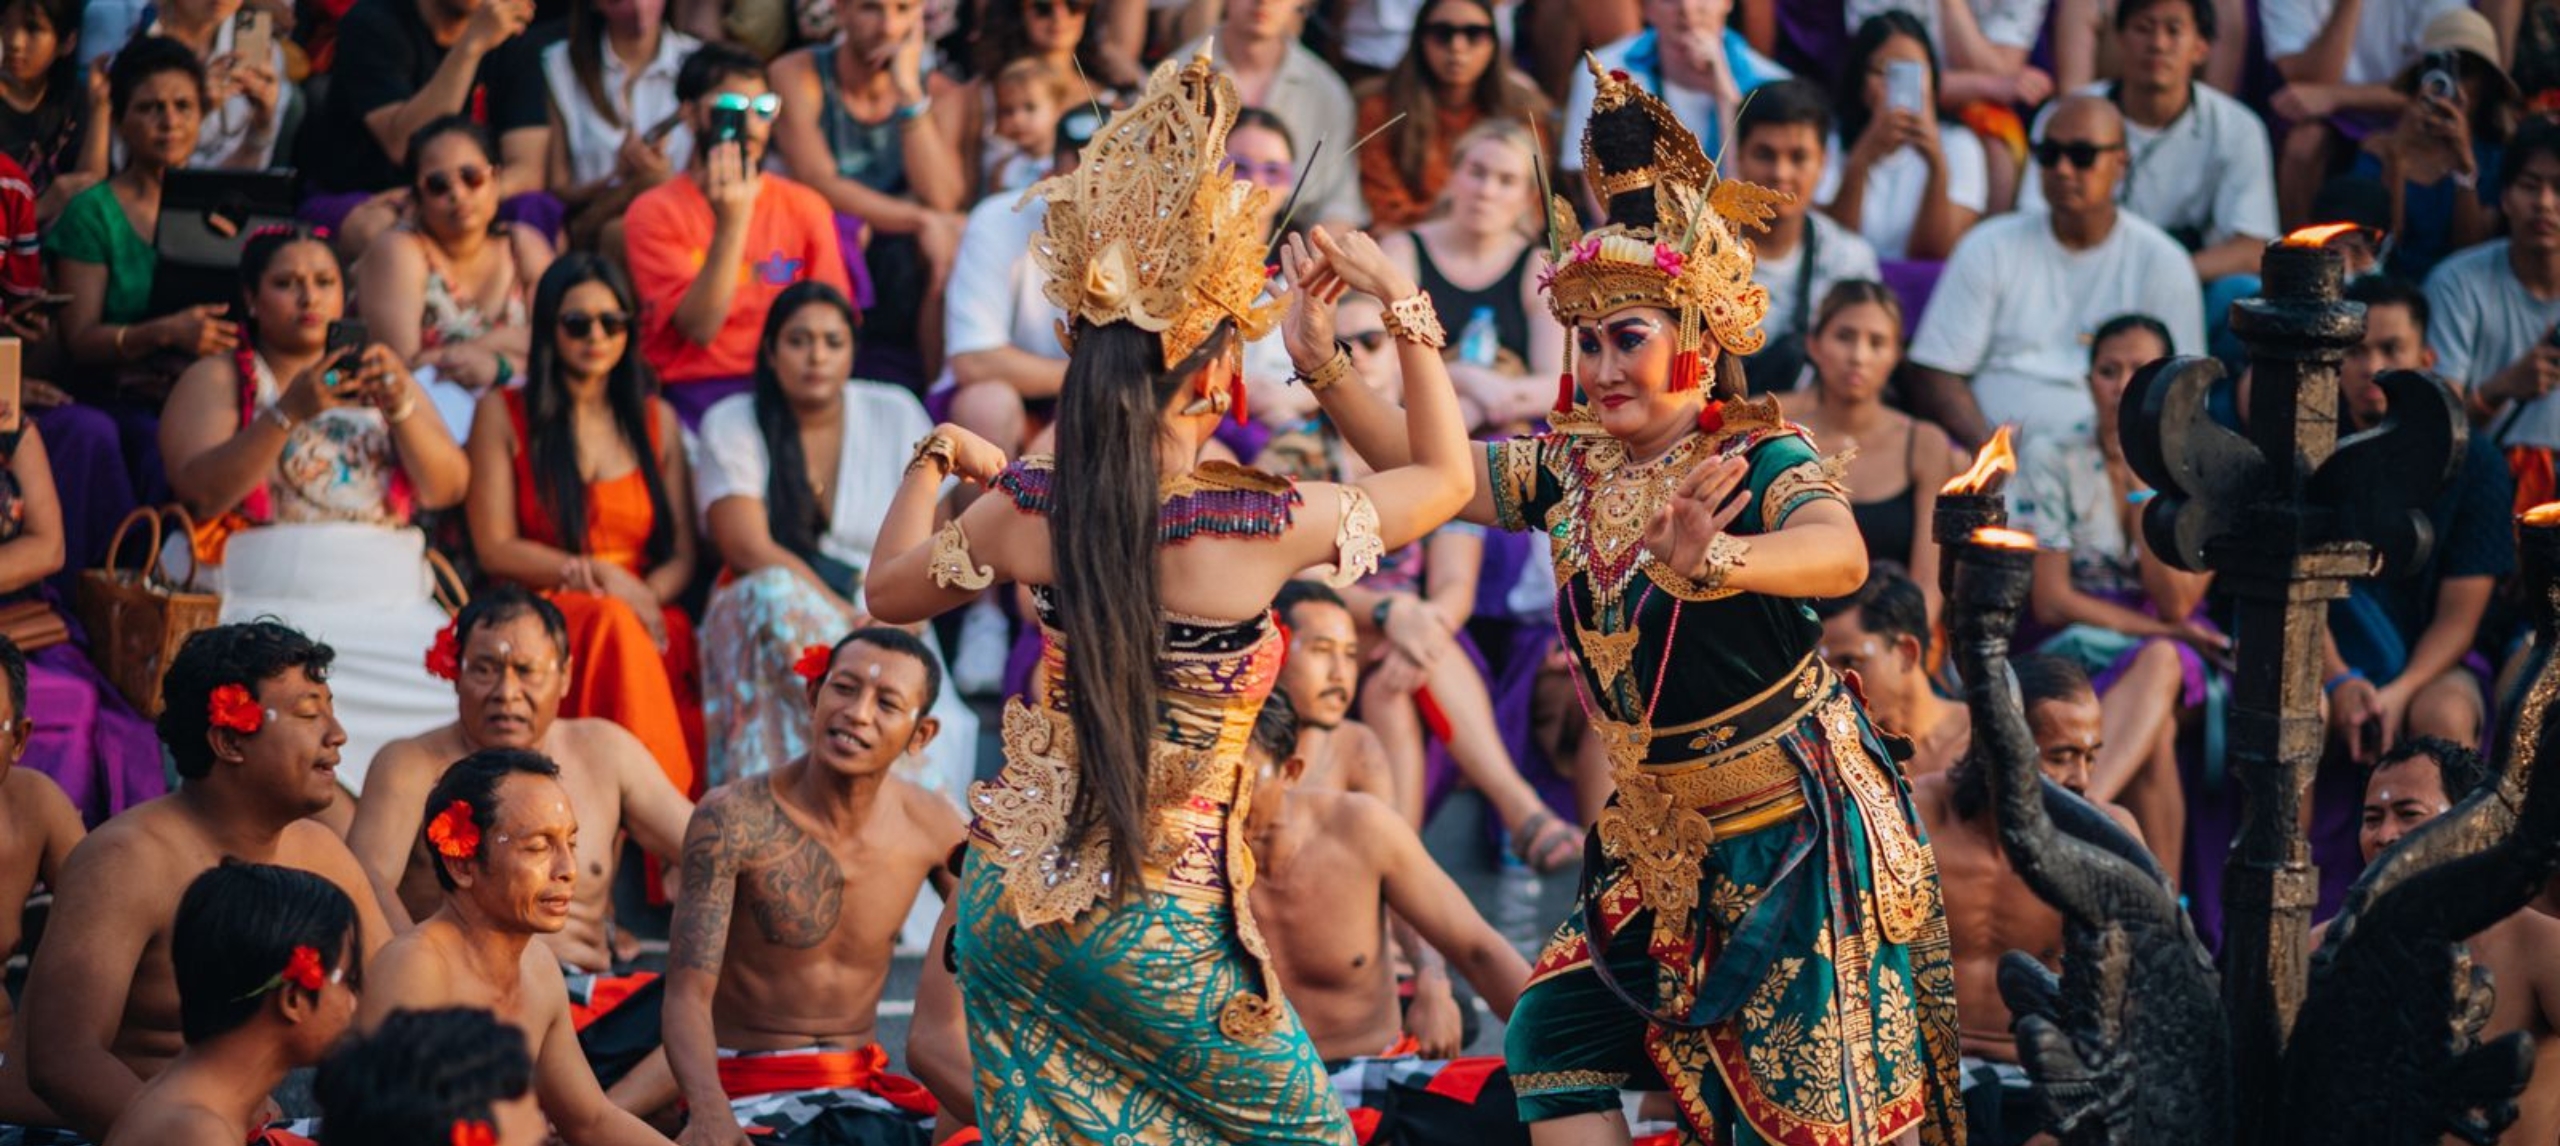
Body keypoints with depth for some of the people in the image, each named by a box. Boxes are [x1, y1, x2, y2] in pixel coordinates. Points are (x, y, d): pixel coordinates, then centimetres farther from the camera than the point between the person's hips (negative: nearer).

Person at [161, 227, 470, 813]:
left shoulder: (381, 376, 22)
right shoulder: (217, 380, 13)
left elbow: (447, 489, 10)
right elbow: (202, 492, -5)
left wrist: (401, 408, -7)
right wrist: (291, 413, -15)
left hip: (391, 607, 3)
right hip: (264, 608, -3)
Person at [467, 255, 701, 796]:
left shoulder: (657, 421, 21)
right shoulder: (503, 415, 11)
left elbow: (682, 555, 14)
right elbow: (495, 548, 3)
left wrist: (642, 596, -9)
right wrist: (601, 575, -7)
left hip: (644, 614, 2)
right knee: (611, 627, -37)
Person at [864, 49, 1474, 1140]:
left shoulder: (1025, 512, -6)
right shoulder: (1265, 526, -16)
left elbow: (888, 591, 14)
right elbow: (1446, 474, 0)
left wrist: (934, 461, 28)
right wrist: (1402, 299, 4)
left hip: (1014, 892, 4)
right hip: (1157, 923, -4)